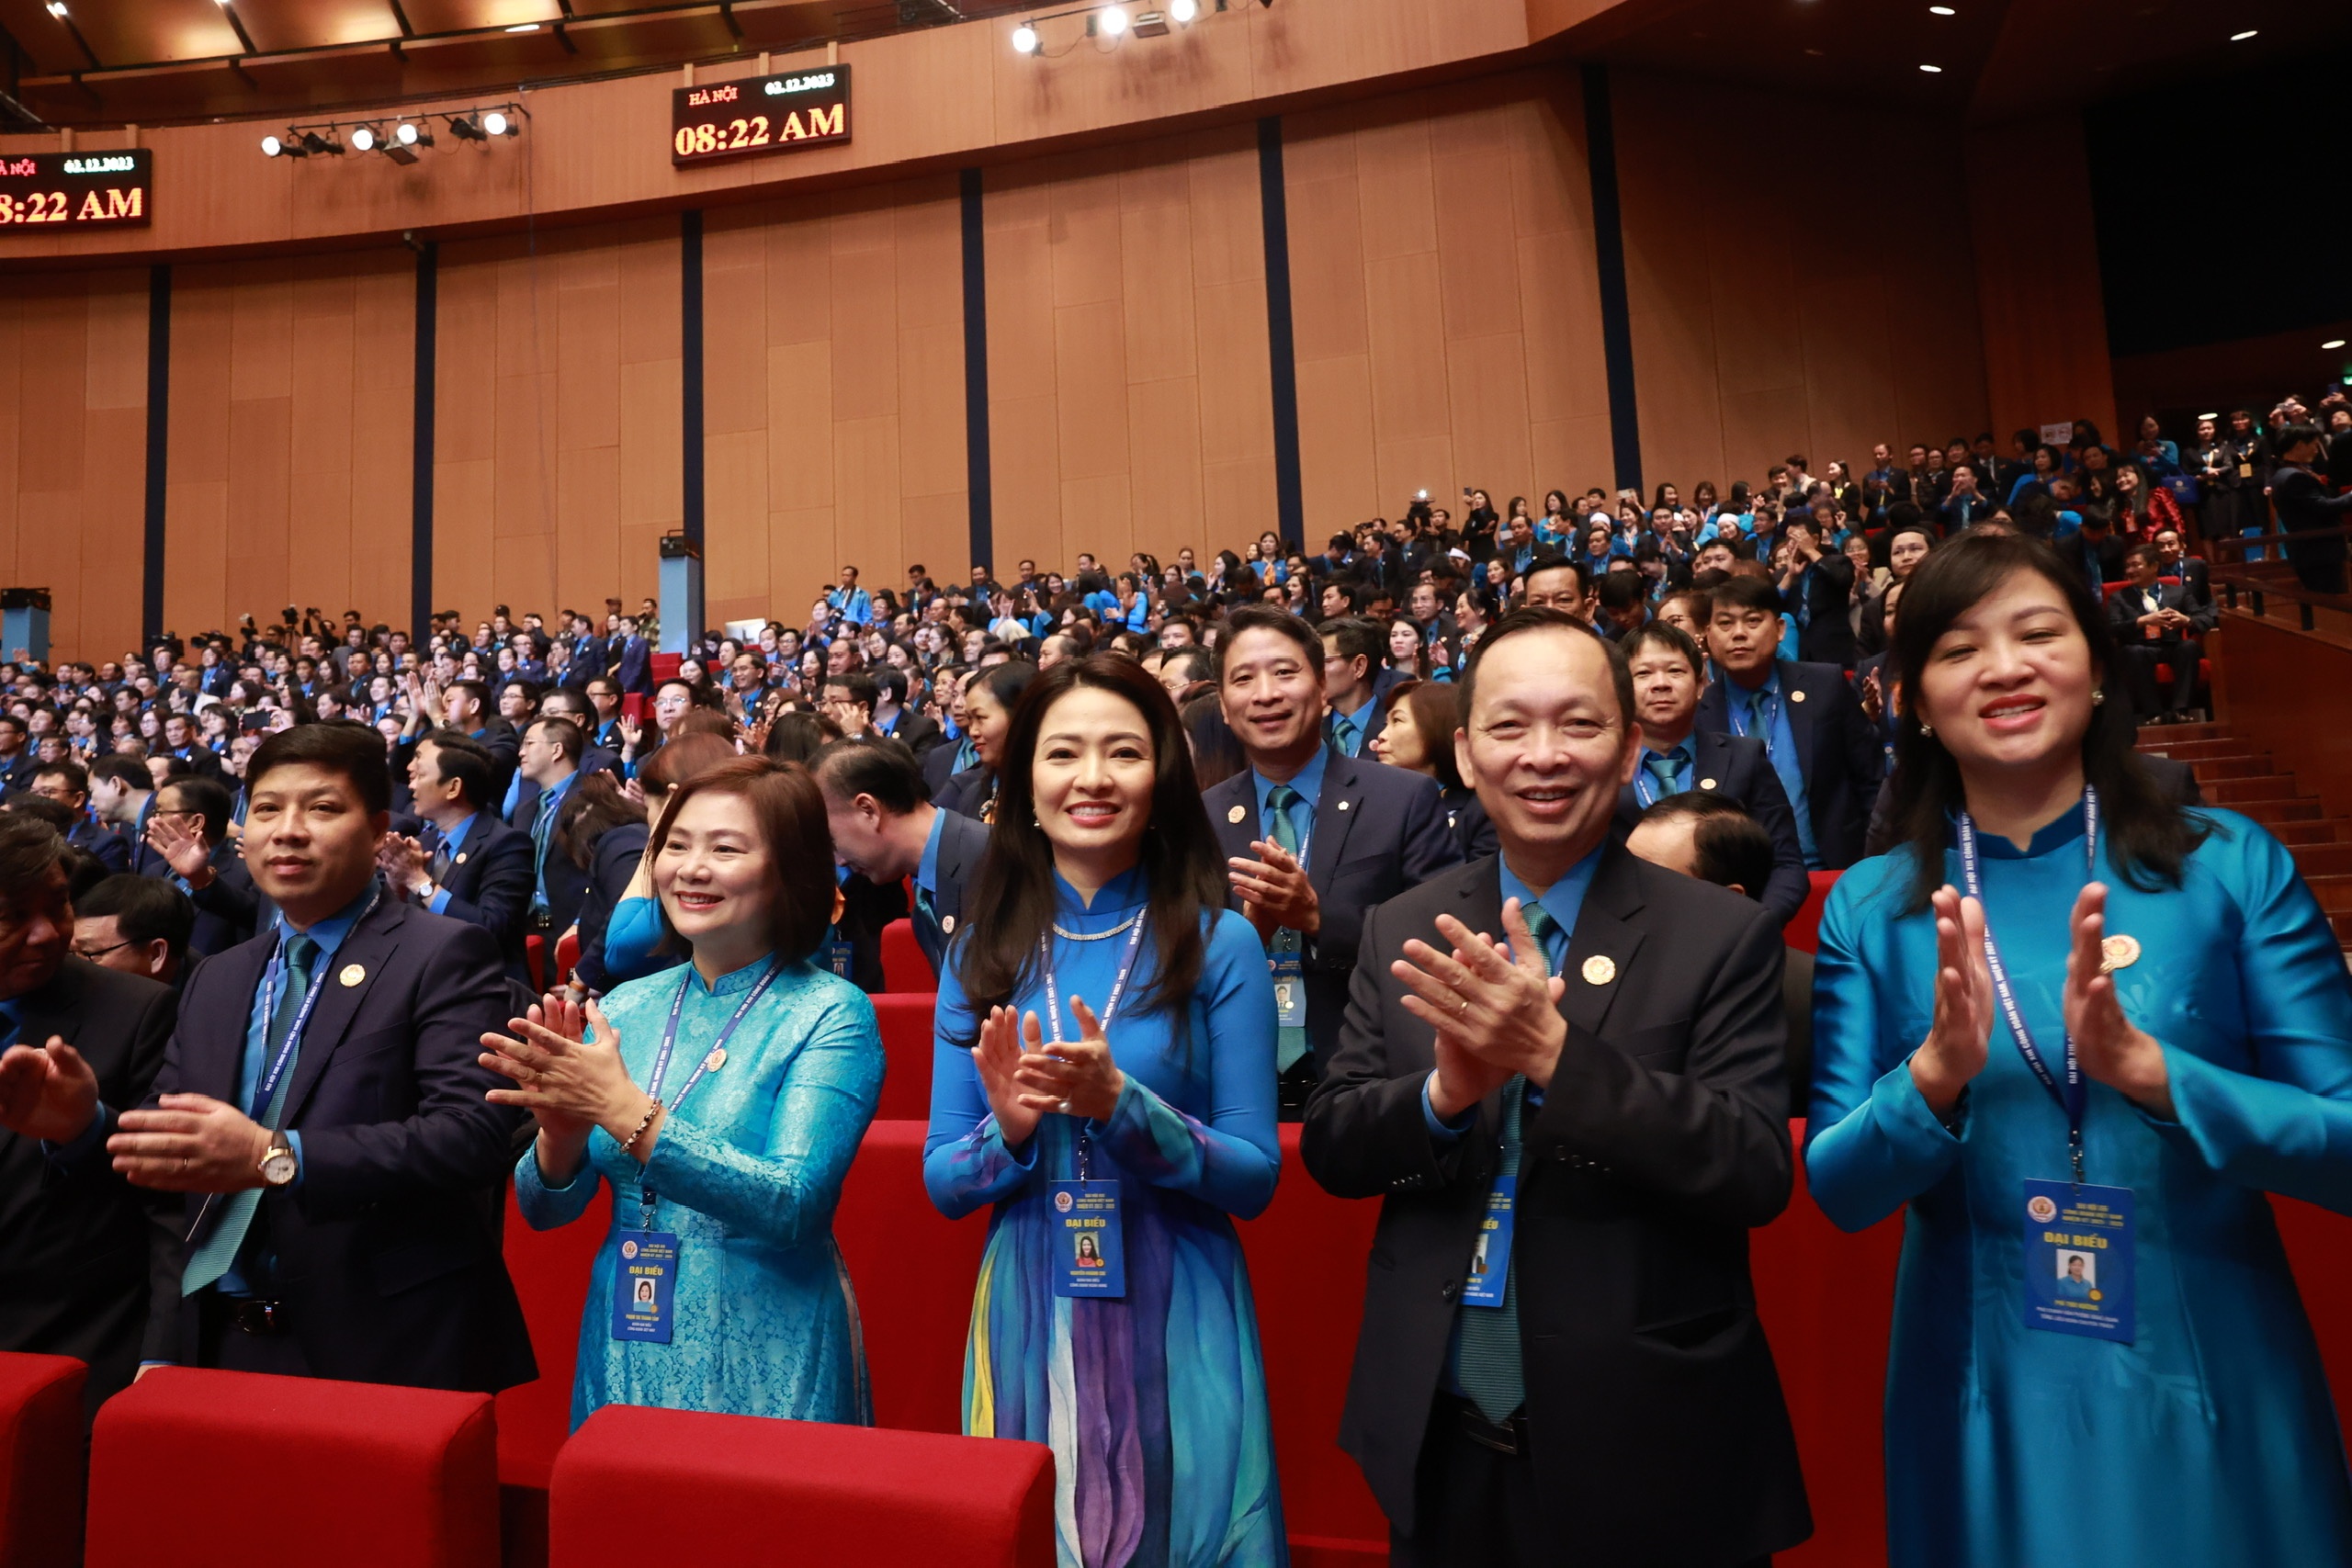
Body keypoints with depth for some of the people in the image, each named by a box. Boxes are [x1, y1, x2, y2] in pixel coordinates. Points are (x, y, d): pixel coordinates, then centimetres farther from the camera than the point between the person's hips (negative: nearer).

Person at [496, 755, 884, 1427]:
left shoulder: (831, 1014, -13)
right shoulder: (626, 1007, 3)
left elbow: (794, 1206, -23)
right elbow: (544, 1209, 5)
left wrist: (627, 1112, -28)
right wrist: (562, 1130, -17)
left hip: (762, 1370, -4)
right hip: (622, 1362, 5)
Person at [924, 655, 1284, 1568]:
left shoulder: (1218, 945, -7)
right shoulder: (982, 953, 1)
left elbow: (1255, 1177, -8)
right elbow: (941, 1183, 3)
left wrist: (1121, 1104, -23)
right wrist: (1008, 1131, -18)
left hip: (1176, 1321, -2)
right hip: (1026, 1318, 2)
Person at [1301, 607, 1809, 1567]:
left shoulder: (1723, 936, -9)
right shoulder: (1401, 932, -1)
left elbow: (1758, 1175, -15)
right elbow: (1328, 1149, -3)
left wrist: (1554, 1053, -28)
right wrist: (1443, 1090, -23)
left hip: (1640, 1451, -2)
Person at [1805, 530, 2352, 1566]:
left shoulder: (2232, 863, -6)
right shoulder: (1869, 907, -6)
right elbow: (1837, 1190, -7)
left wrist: (2144, 1066, -25)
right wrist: (1937, 1075, -25)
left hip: (2218, 1391, 0)